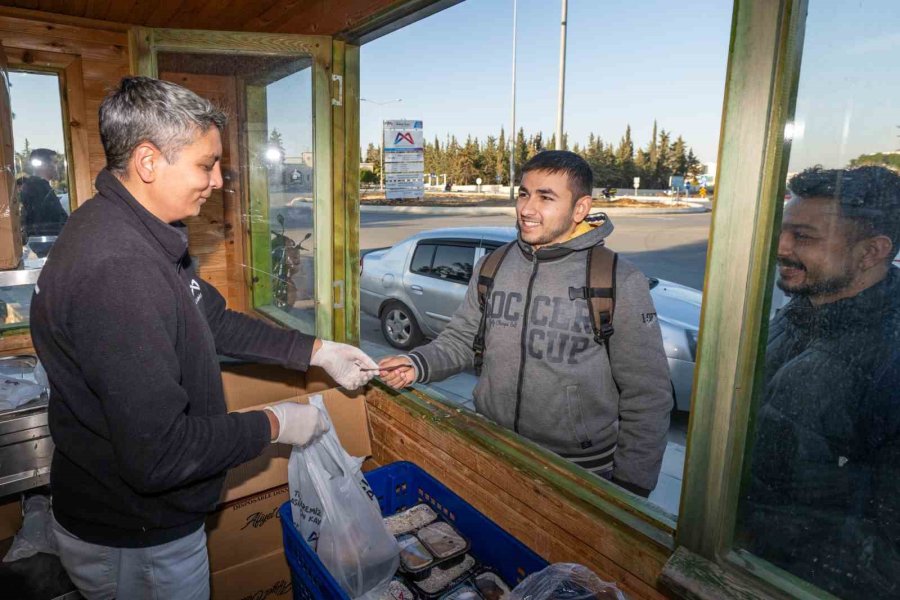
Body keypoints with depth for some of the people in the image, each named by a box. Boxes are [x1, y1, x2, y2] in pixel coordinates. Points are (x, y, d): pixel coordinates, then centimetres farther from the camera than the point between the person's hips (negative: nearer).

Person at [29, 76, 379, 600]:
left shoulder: (143, 236, 0)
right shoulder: (117, 270, -34)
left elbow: (216, 321, 7)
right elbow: (158, 453, -33)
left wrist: (317, 351, 2)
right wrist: (274, 425, -19)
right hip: (137, 544, -9)